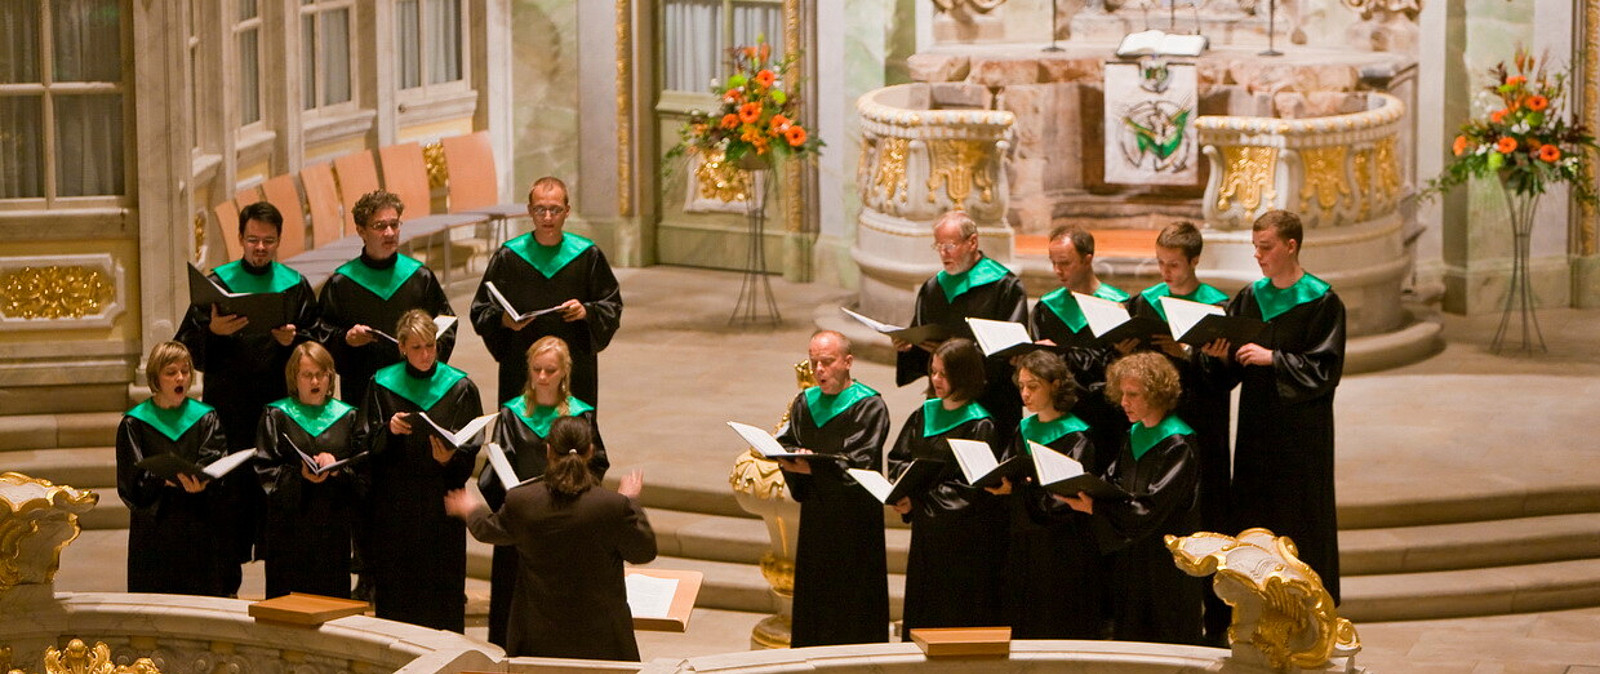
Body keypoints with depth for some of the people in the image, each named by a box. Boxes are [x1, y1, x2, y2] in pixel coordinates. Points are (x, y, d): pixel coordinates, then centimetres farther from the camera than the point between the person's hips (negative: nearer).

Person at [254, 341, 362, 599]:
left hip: (334, 526, 1)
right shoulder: (276, 416, 6)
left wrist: (337, 469, -15)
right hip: (289, 527, -1)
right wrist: (299, 474, -19)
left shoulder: (347, 417, 10)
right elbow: (265, 470, -2)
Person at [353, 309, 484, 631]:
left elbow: (470, 448, 0)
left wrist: (450, 459, -20)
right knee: (394, 594, 2)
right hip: (393, 505, 1)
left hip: (441, 506, -1)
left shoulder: (459, 388, 0)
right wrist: (387, 431, -15)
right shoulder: (382, 385, 4)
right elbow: (364, 442, 4)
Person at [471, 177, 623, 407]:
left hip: (576, 370, 0)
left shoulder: (587, 256, 4)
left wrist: (587, 312, -13)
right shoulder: (508, 257, 2)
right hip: (520, 369, 0)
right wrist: (504, 320, -16)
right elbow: (481, 311, 4)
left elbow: (612, 307, 8)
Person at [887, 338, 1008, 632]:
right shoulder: (925, 414, 9)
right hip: (926, 536, 7)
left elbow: (971, 488, -16)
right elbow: (898, 459, 13)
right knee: (923, 614, 10)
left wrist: (919, 501, -18)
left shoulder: (980, 425, -12)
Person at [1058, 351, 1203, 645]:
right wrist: (1084, 493, -10)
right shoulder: (1132, 437, 10)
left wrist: (1095, 508, -26)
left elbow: (1152, 507, -23)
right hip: (1130, 558, 8)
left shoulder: (1177, 445, -16)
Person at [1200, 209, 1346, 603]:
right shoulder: (1249, 299, 9)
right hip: (1256, 426, 5)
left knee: (1301, 521, -1)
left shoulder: (1322, 302, -8)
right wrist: (1222, 357, -11)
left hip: (1301, 433, -5)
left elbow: (1325, 368, -14)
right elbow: (1231, 370, 10)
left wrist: (1273, 359, -20)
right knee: (1253, 516, 6)